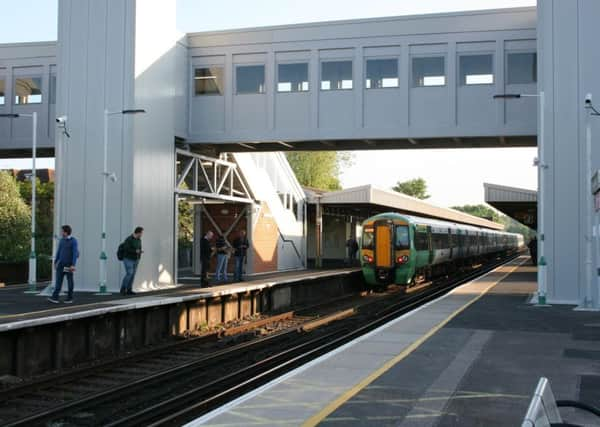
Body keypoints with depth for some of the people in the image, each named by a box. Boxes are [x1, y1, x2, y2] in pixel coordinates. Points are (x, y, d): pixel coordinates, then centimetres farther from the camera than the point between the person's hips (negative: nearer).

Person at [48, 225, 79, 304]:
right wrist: (55, 262, 12)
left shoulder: (73, 241, -12)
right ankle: (55, 297, -11)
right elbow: (58, 252, 14)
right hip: (61, 264, 5)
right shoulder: (62, 240, 7)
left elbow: (75, 253, -17)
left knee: (69, 281, 4)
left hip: (69, 265, -5)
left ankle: (70, 298, 14)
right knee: (58, 280, -4)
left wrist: (73, 265, -24)